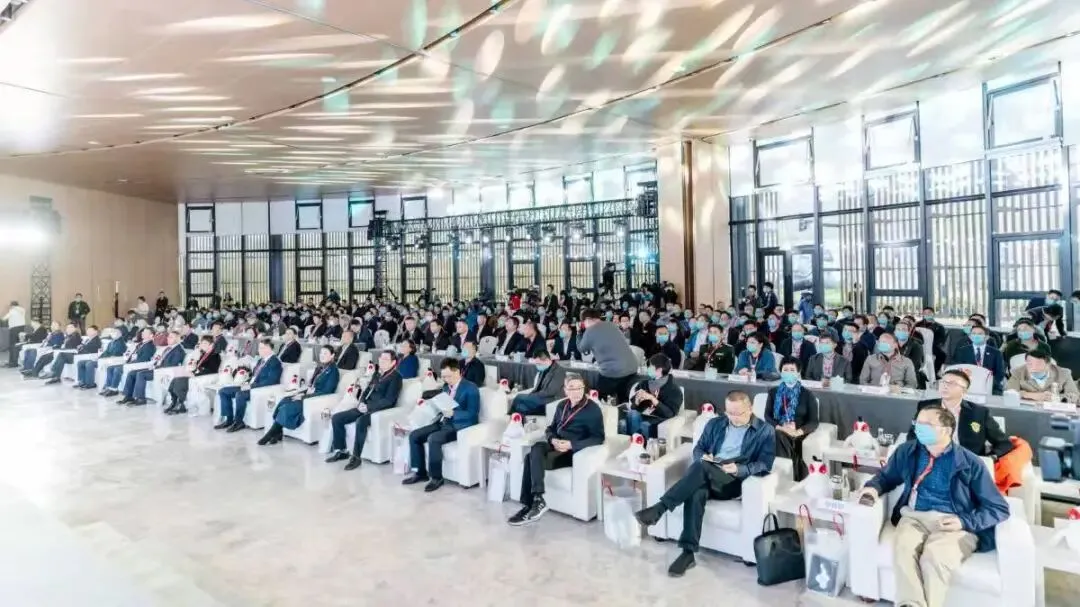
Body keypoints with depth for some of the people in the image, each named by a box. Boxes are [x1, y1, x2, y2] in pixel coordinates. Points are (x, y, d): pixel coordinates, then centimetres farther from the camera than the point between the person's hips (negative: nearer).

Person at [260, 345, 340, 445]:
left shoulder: (333, 370, -8)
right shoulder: (319, 367, 16)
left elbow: (327, 391, -16)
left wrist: (304, 396, -17)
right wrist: (303, 392, -2)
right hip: (310, 395, 8)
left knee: (287, 407, -22)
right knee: (284, 401, -16)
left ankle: (270, 435, -13)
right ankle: (277, 433, -18)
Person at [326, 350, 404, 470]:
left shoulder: (396, 377, -6)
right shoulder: (377, 374, 19)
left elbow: (389, 400, -14)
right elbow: (366, 391, 20)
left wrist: (368, 407, -19)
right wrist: (361, 403, -2)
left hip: (380, 410, -8)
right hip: (366, 407, 8)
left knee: (361, 422, -36)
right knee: (336, 418, -2)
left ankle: (356, 457, -24)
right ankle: (341, 451, 8)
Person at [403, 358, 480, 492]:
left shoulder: (471, 388, -12)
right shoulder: (446, 386, 13)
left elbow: (473, 414, -19)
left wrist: (452, 413, -30)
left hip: (460, 426, -8)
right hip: (443, 422, 9)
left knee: (433, 439, -30)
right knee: (414, 435, -6)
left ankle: (436, 477, -14)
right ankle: (420, 472, 4)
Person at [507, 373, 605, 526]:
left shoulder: (593, 409, -6)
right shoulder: (562, 405, 13)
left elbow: (598, 438, -11)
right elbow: (550, 428, 18)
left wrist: (571, 444, -22)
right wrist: (552, 440, -7)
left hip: (575, 451, -6)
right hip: (556, 446, 6)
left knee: (532, 458, -25)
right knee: (536, 448, -29)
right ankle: (536, 501, -28)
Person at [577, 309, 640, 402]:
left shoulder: (590, 331, -4)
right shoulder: (612, 325, 15)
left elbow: (582, 349, 12)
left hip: (613, 371, -6)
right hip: (632, 367, 7)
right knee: (624, 401, 20)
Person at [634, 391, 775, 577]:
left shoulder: (765, 431, 6)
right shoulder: (714, 423, 18)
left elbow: (765, 465, -2)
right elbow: (698, 448, 19)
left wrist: (739, 469, -20)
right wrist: (703, 456, -7)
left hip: (734, 482, -3)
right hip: (707, 477, 4)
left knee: (701, 467, -35)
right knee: (696, 493, -34)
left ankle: (660, 508, -34)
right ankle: (688, 552, -28)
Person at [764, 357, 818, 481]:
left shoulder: (807, 394, 11)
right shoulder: (773, 392, 17)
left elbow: (814, 422, 2)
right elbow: (767, 416, 7)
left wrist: (798, 431, -18)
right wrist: (779, 427, -15)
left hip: (799, 436, -1)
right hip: (778, 433, 2)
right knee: (780, 436, -35)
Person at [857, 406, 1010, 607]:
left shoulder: (969, 462, 1)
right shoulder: (907, 451, 11)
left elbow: (999, 508, 4)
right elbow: (886, 476, 26)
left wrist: (965, 522, -12)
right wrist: (874, 487, 2)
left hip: (955, 524, -2)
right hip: (915, 517, 2)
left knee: (934, 556, -37)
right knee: (903, 549, -33)